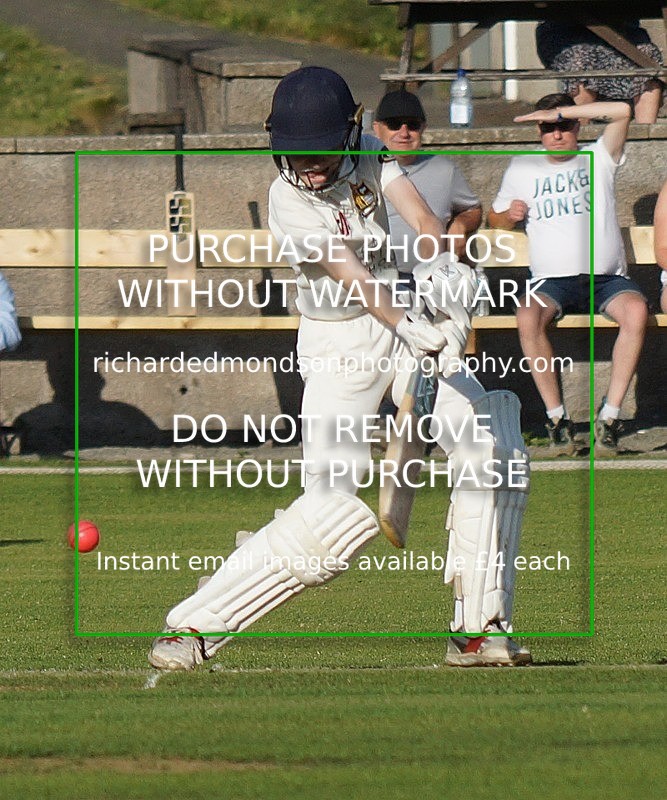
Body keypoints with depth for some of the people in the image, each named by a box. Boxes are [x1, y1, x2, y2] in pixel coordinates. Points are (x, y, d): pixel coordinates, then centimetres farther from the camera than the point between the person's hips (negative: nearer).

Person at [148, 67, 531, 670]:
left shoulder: (367, 156, -5)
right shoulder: (288, 201, -20)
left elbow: (424, 221, -17)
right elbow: (350, 275, -30)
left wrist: (438, 264, -39)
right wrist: (409, 325, -45)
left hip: (403, 323, 6)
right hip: (340, 347, -6)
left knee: (494, 449, -8)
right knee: (333, 511, -16)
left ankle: (479, 630, -2)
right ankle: (191, 628, -10)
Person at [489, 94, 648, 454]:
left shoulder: (598, 159, 12)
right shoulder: (522, 169, 18)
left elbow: (622, 112, -4)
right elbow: (494, 218, 30)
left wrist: (560, 112, -7)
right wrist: (510, 214, 5)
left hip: (606, 279, -1)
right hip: (553, 282, 1)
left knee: (636, 310, -34)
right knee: (527, 318, -34)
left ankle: (610, 413, -29)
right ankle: (556, 416, -26)